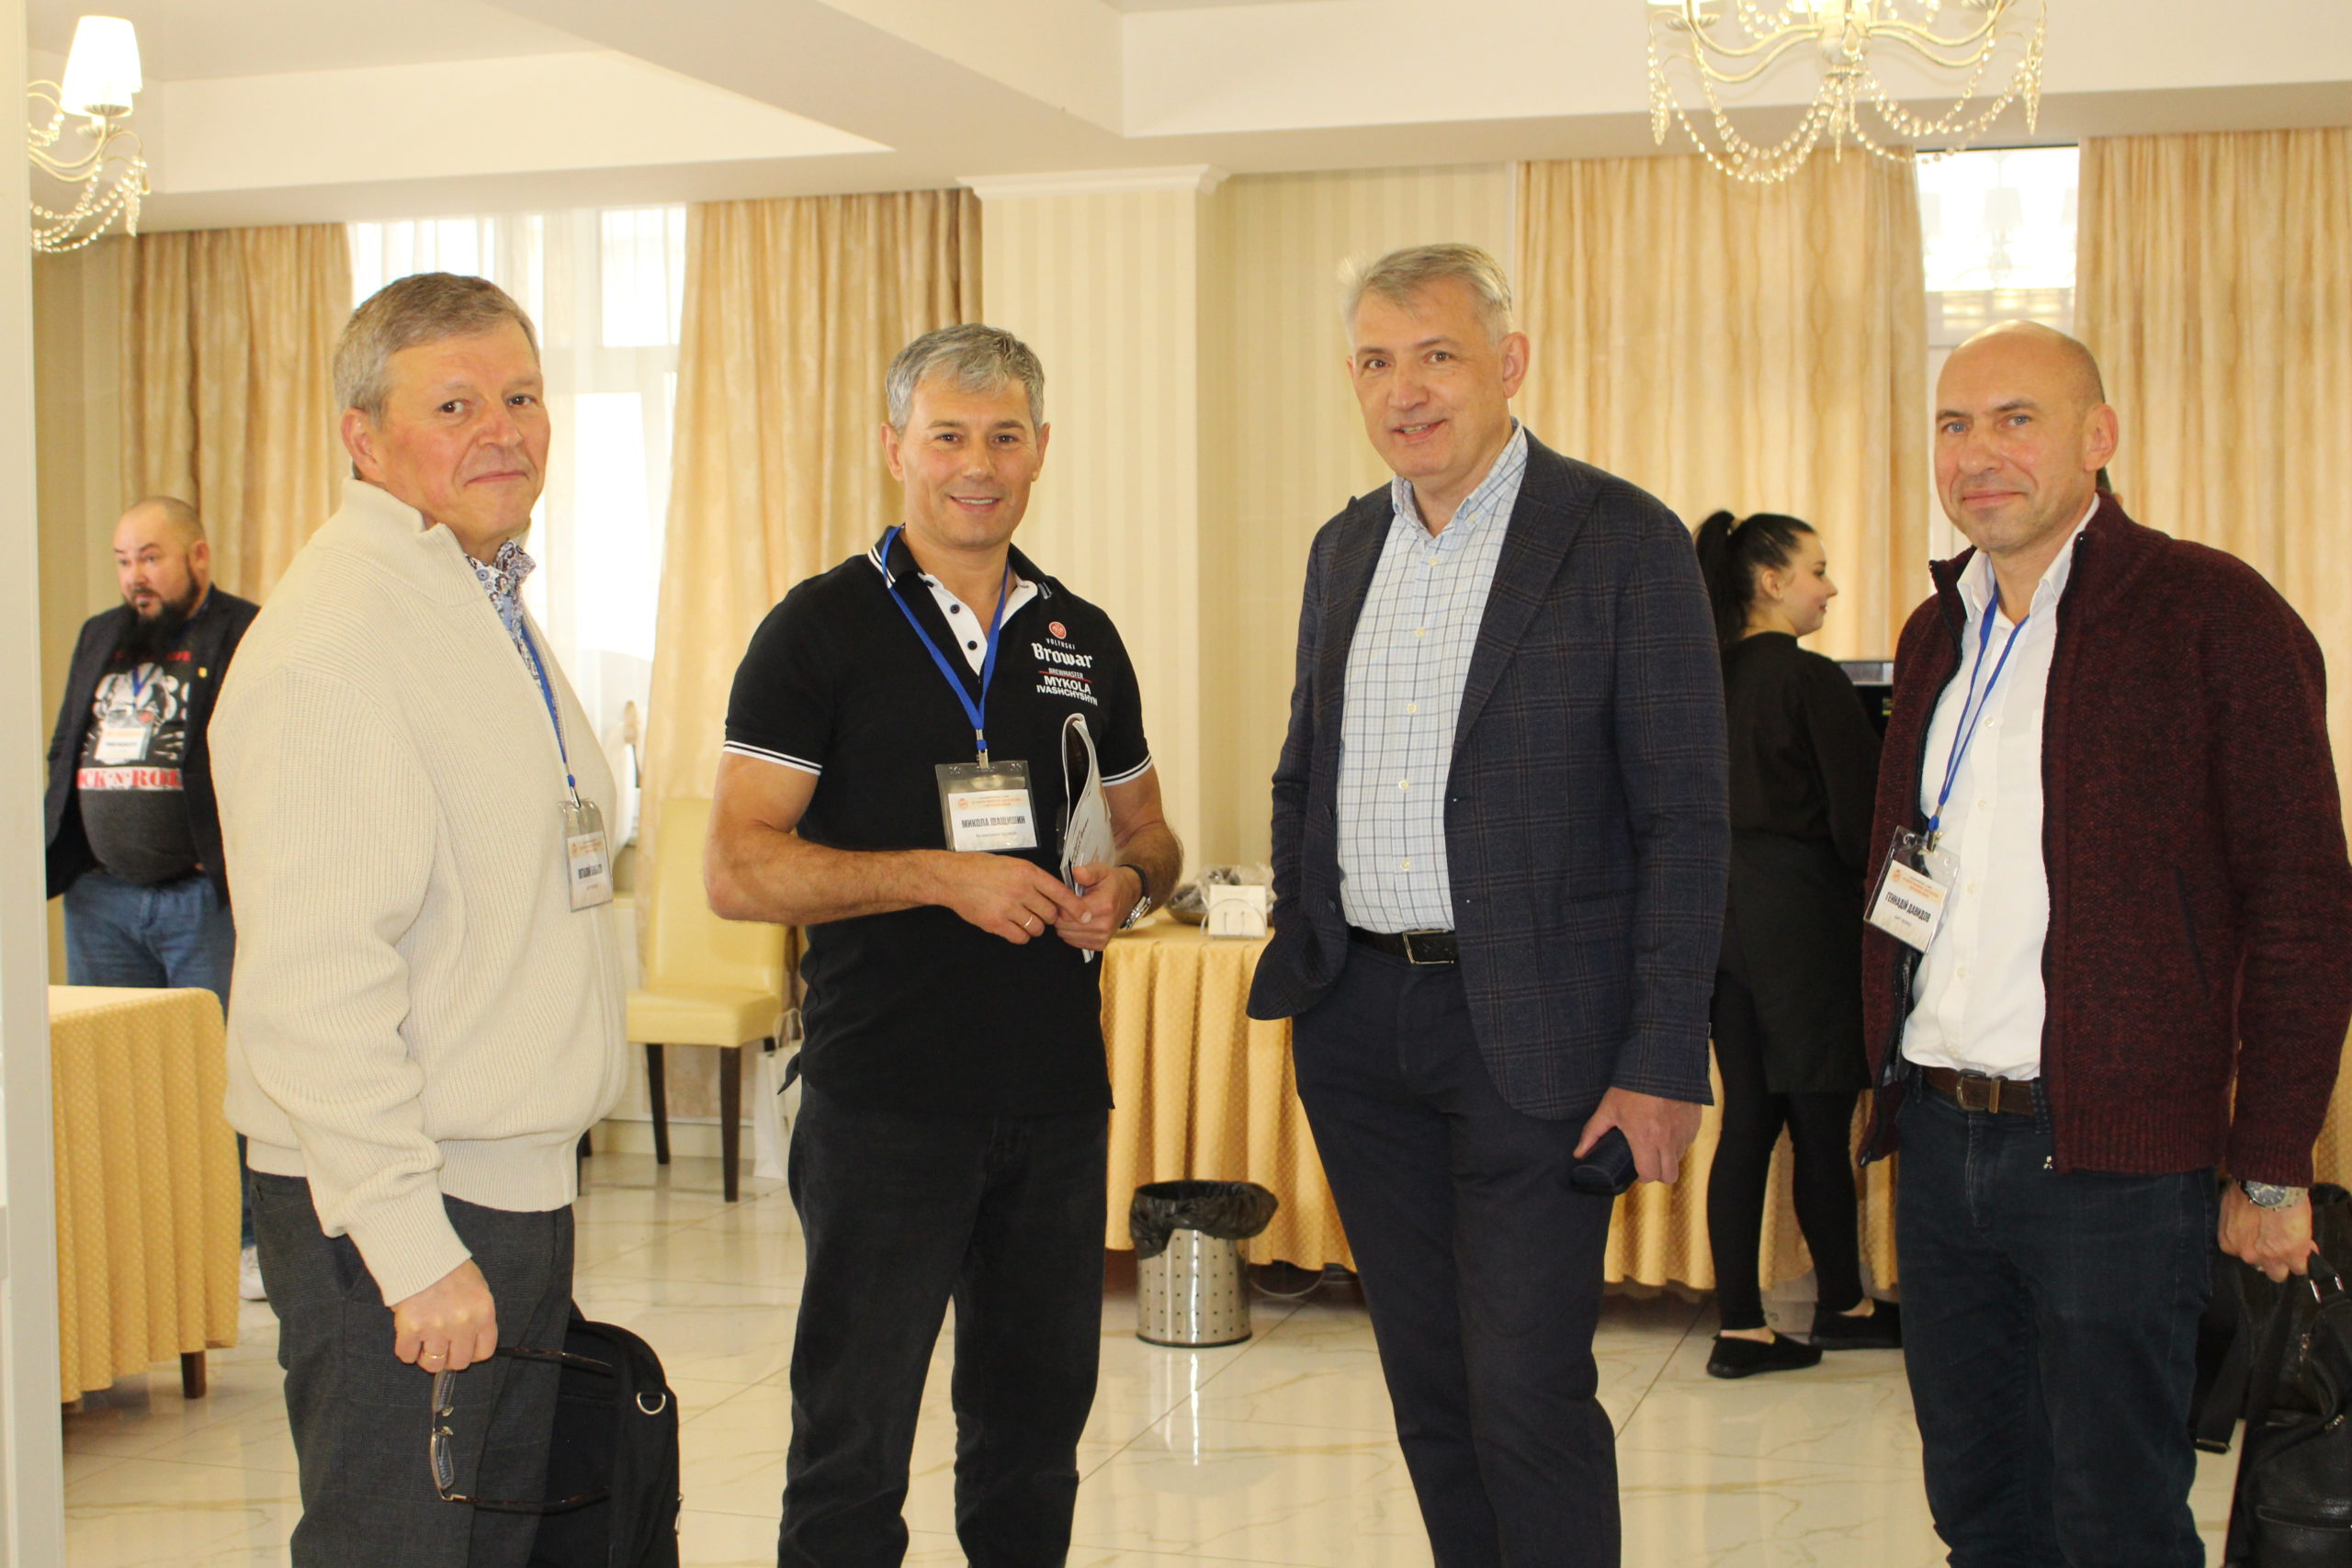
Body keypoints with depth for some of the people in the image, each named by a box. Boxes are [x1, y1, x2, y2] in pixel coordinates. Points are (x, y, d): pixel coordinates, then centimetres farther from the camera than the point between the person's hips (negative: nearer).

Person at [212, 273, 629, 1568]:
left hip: (518, 1185, 10)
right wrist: (412, 1243, -25)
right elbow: (313, 980, -24)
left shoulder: (493, 612, 15)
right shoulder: (331, 639, -17)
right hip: (396, 1211, -10)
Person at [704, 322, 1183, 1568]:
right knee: (853, 1443, 2)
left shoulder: (1082, 640, 11)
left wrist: (1126, 882, -2)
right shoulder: (821, 629, -4)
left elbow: (1148, 836, 21)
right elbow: (738, 870, -10)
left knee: (1038, 1424, 15)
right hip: (884, 1101, -5)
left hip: (1058, 1097, 5)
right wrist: (941, 876, -19)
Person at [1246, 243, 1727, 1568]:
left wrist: (1665, 1063, -14)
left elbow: (1685, 820, -10)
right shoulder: (1345, 547, 12)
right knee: (1429, 1389, 13)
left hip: (1528, 1033, -6)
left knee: (1529, 1397, -4)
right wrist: (1299, 968, 13)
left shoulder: (1624, 541, -7)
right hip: (1360, 1022, 6)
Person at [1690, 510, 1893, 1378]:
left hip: (1725, 909, 7)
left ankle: (1739, 1326, 6)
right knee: (1821, 1121, 7)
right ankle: (1842, 1306, 21)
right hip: (1803, 915, -7)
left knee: (1747, 1120, 7)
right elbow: (1858, 821, -12)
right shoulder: (1812, 681, -12)